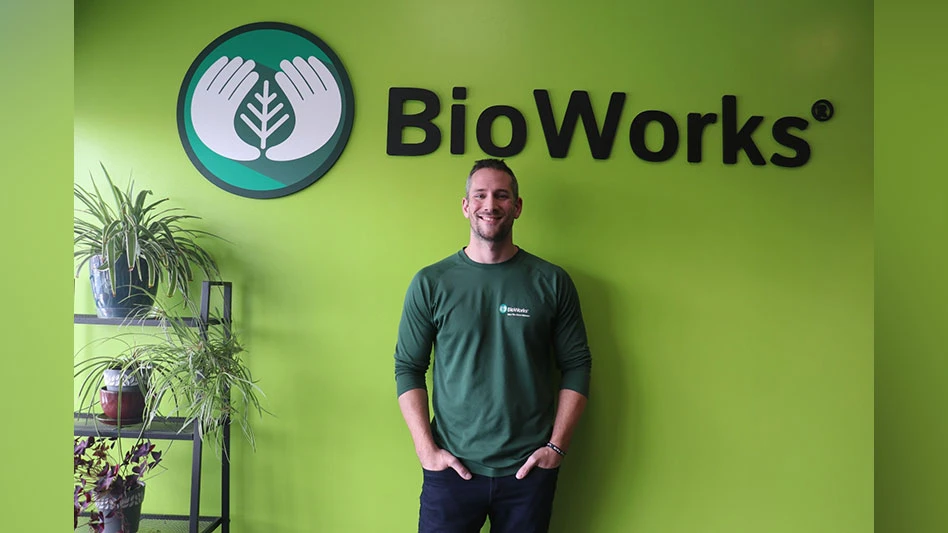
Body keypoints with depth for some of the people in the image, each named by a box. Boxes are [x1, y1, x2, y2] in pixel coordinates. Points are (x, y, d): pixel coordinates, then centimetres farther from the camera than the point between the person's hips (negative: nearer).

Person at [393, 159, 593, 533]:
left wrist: (557, 445, -4)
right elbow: (408, 368, 1)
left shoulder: (552, 282, -1)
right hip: (451, 469, 0)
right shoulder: (430, 283, -2)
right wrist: (425, 447, -6)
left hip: (529, 470, 1)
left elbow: (576, 366, 2)